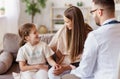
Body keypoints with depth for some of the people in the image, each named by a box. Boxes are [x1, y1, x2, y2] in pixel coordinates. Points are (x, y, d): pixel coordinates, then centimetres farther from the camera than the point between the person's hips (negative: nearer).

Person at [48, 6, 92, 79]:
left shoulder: (88, 33, -14)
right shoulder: (64, 30, -6)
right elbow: (52, 47, 8)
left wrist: (66, 68, -23)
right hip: (66, 62, 2)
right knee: (52, 72, -27)